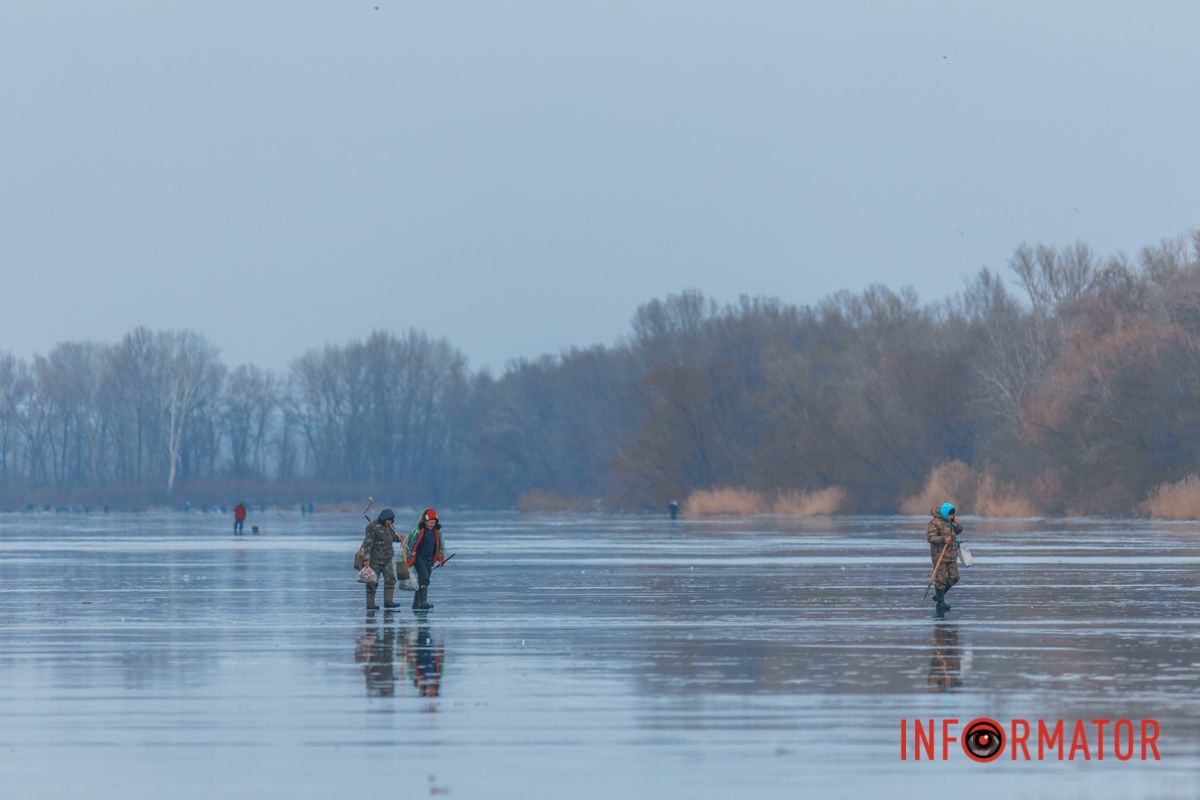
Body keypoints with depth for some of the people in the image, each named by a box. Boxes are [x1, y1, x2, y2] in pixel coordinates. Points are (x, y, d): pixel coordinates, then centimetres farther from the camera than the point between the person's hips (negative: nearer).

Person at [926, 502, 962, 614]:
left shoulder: (950, 521, 10)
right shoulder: (934, 523, -14)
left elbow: (959, 530, 10)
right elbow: (930, 537, -20)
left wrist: (954, 522, -8)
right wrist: (943, 539, -32)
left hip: (951, 554, 7)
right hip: (939, 553, -7)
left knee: (953, 577, 6)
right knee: (940, 579, -4)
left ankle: (938, 595, 24)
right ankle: (940, 604, 4)